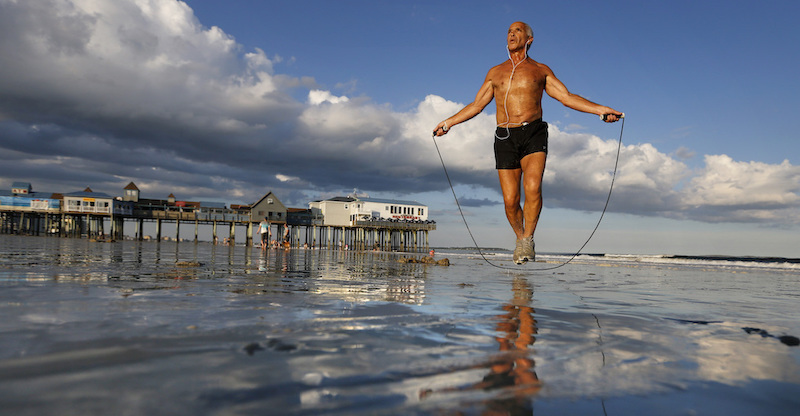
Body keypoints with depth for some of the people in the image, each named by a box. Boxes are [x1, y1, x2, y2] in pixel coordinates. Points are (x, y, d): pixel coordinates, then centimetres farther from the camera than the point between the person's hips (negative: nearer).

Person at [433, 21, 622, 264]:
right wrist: (448, 122, 19)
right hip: (505, 137, 2)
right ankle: (520, 238, 22)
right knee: (510, 200, -4)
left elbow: (567, 97, 9)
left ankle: (528, 239, -6)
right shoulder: (495, 72, 19)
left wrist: (599, 109, -3)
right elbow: (476, 105, 22)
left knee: (533, 188, -24)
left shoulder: (541, 70, 15)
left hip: (533, 134, -1)